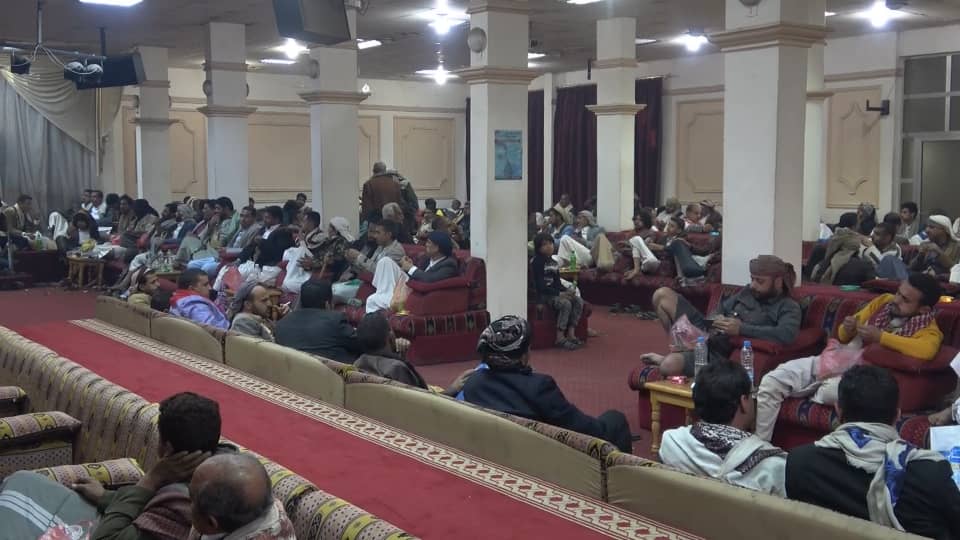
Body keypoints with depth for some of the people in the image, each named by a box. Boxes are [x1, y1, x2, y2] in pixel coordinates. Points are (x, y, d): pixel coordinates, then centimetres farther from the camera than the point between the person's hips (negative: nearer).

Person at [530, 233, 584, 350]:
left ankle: (571, 334, -11)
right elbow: (540, 286, -18)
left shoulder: (553, 262, 14)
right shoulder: (536, 262, -11)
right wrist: (560, 294, -21)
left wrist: (567, 291, -5)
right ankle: (560, 338, -25)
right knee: (565, 304, -30)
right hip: (541, 295, -8)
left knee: (579, 301, -12)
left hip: (555, 293, 8)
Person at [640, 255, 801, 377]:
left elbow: (786, 334, -29)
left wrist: (741, 328, -29)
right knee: (663, 294, 3)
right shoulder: (748, 292, 12)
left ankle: (668, 358, 6)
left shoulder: (789, 307, -9)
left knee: (669, 365, -33)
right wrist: (716, 318, -7)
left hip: (720, 353, -8)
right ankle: (679, 348, 9)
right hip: (703, 331, 8)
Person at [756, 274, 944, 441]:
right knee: (771, 382, -15)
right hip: (834, 358, 5)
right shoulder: (884, 301, 11)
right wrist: (847, 329, -5)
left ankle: (810, 397, -5)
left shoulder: (927, 327, -4)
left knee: (831, 391, -40)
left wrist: (881, 336, -23)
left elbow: (927, 350, -30)